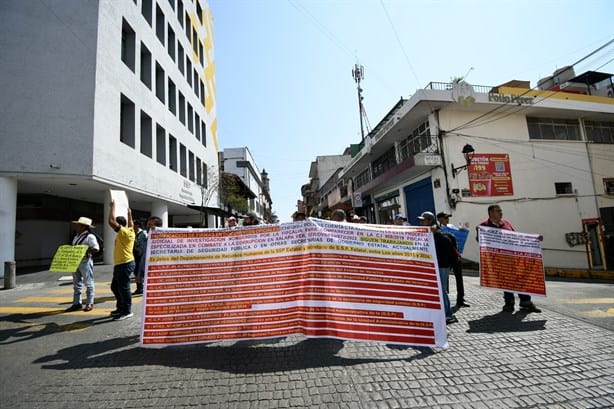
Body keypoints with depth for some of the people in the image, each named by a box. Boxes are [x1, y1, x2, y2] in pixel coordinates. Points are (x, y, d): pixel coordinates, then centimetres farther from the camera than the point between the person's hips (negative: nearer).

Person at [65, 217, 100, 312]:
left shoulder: (90, 236, -11)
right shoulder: (76, 237, 15)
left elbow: (96, 249, -18)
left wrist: (84, 250, -26)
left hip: (85, 262, -8)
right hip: (75, 261, 8)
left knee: (88, 283, 2)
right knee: (77, 283, 13)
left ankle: (89, 303, 11)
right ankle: (77, 303, 22)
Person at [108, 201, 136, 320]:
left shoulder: (123, 232, -16)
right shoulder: (130, 231, 9)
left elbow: (111, 221, -20)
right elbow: (131, 223, 32)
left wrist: (113, 206, -10)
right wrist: (129, 213, 41)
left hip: (124, 264, -10)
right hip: (121, 264, 10)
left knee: (123, 288, -4)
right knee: (115, 287, 20)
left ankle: (127, 311, 3)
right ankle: (121, 307, 29)